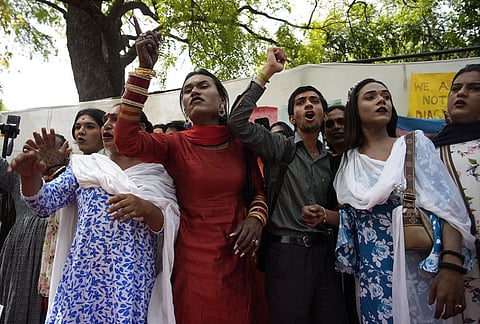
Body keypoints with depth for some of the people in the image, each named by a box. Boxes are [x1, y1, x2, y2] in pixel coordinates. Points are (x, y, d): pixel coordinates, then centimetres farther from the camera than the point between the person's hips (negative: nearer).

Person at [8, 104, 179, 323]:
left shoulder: (156, 174, 3)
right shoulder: (84, 167, 11)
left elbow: (173, 227, -2)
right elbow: (45, 203, 3)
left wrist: (147, 208, -21)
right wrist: (30, 175, -16)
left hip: (133, 280, -2)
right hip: (84, 273, 2)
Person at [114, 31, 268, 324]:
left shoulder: (241, 145, 1)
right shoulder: (176, 145, -6)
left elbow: (258, 190, 12)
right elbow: (125, 140, -23)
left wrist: (256, 217, -10)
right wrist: (145, 69, -23)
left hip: (235, 258, 3)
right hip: (192, 257, -2)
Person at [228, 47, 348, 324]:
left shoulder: (332, 161, 12)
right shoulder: (279, 147, -2)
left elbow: (342, 214, 15)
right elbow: (238, 122, -19)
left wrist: (324, 215, -9)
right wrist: (267, 73, -16)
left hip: (325, 253, 5)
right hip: (287, 253, -4)